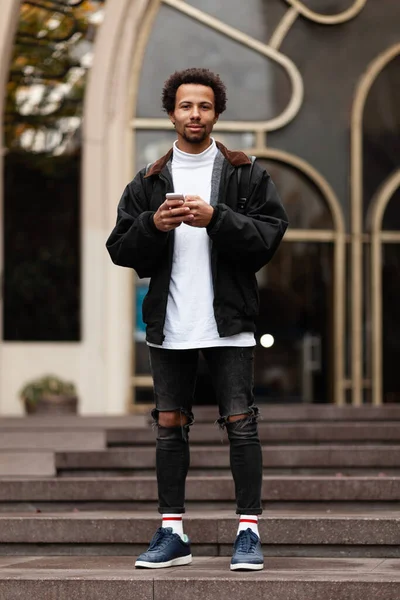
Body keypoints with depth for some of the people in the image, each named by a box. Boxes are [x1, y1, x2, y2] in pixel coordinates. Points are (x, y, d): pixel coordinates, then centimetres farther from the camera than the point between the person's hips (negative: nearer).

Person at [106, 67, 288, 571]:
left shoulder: (247, 175, 4)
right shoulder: (148, 182, 10)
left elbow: (270, 234, -7)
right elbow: (120, 248, 6)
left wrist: (215, 218, -19)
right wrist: (153, 225, -13)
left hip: (228, 321, -3)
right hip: (169, 323, 3)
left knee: (240, 422, -4)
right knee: (170, 424, 6)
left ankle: (249, 531, 1)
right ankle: (172, 534, 13)